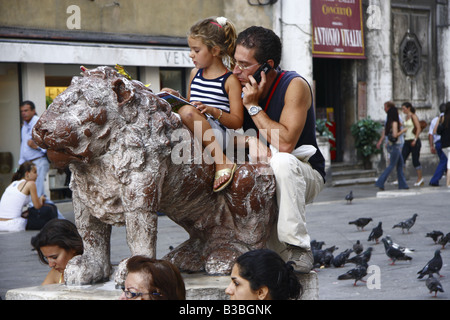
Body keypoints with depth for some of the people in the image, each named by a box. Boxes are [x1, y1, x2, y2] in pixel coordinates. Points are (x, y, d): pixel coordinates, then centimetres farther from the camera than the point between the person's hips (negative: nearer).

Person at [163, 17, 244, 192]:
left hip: (219, 135, -7)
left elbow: (237, 122, -4)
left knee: (187, 112, -34)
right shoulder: (195, 74, 21)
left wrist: (213, 111, -20)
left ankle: (222, 161, -34)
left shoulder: (230, 80, 1)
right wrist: (177, 97, 13)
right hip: (195, 133, 7)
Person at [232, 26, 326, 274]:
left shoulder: (295, 86, -17)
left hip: (304, 172, -6)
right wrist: (249, 141, -24)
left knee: (282, 162, -37)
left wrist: (254, 106, -22)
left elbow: (285, 144, -28)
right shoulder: (241, 86, 0)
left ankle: (298, 251, -34)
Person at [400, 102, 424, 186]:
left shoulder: (413, 116, -9)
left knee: (415, 161, -2)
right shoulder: (407, 117, 14)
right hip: (407, 141, 8)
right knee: (402, 159, -4)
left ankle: (420, 178, 10)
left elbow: (419, 128, -15)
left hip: (414, 141, -8)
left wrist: (415, 140, -21)